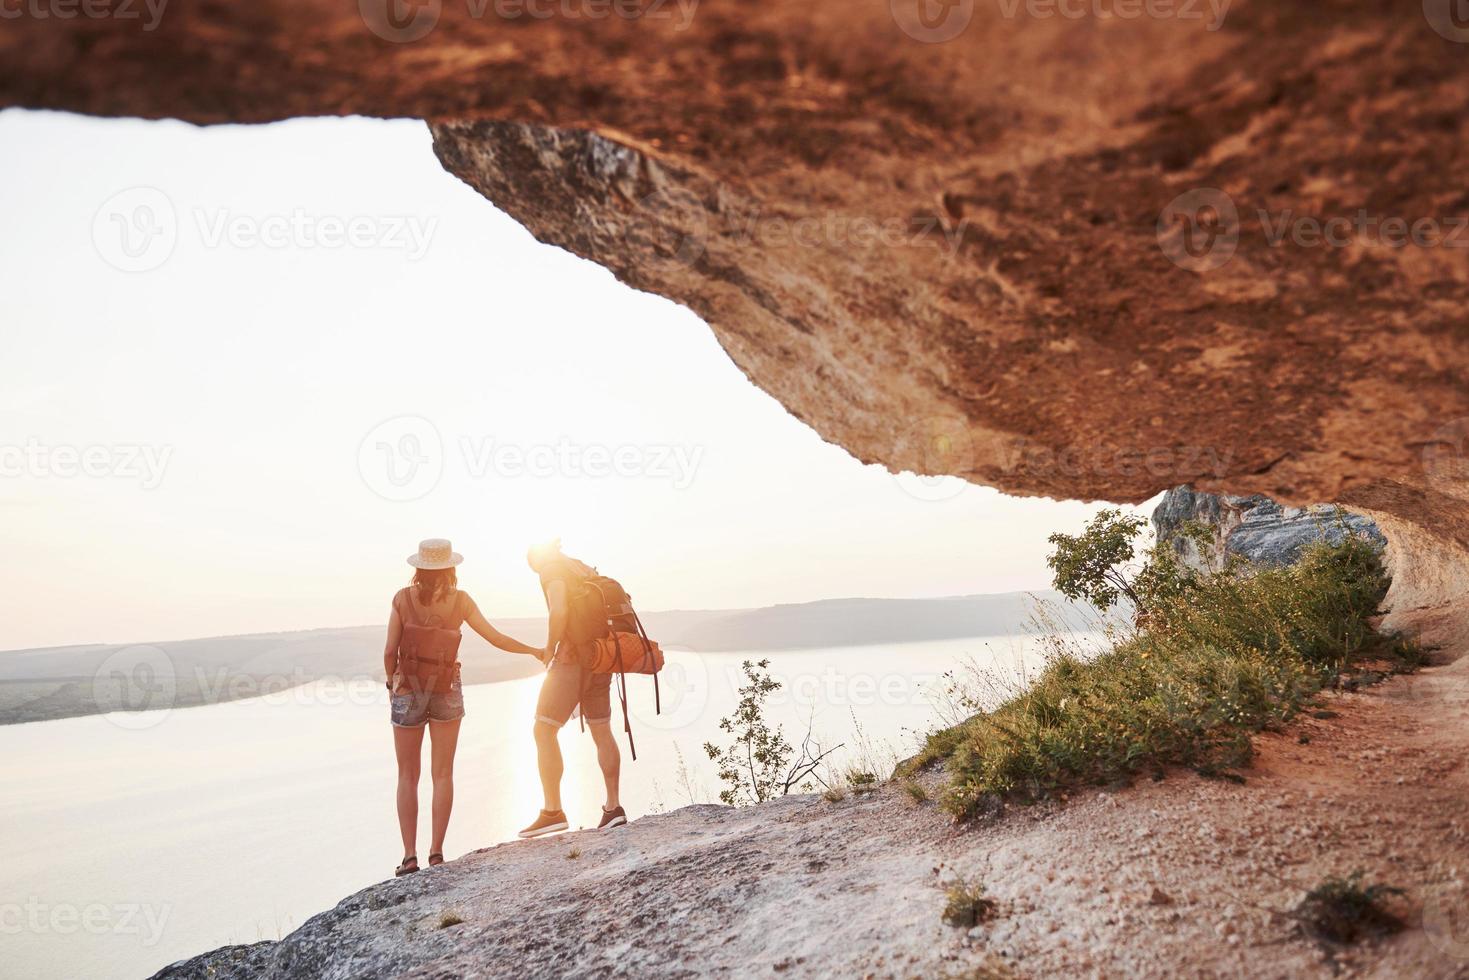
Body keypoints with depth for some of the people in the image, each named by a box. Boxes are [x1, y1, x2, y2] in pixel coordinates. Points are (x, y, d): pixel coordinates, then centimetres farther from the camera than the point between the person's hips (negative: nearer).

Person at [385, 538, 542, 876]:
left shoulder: (403, 598, -7)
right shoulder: (460, 600, -4)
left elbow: (390, 652, -8)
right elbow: (496, 638, 0)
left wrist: (392, 681, 11)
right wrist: (533, 651, 14)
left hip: (408, 691, -1)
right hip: (447, 690, 1)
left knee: (408, 776, 9)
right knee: (443, 774, 10)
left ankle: (409, 855, 5)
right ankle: (436, 851, 8)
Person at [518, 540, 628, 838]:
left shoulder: (552, 570, -5)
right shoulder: (587, 570, 20)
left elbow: (559, 611, -22)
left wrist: (549, 649, -9)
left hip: (572, 658, -8)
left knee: (544, 730, -4)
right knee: (602, 732, 13)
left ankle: (552, 811, -9)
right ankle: (613, 807, 15)